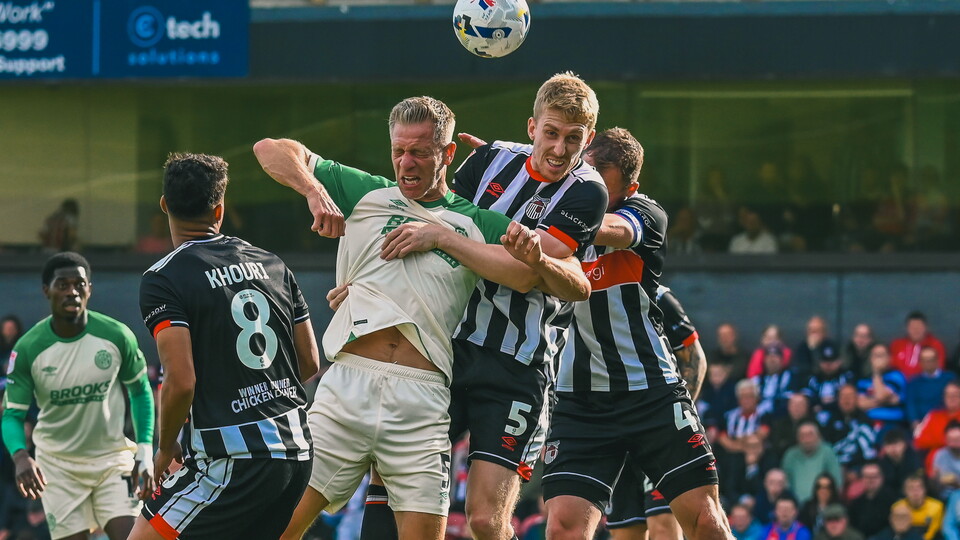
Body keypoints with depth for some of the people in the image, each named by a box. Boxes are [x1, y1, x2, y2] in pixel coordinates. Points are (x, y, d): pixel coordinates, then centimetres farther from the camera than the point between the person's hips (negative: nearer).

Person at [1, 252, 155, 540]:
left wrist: (144, 453, -3)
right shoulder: (27, 350, -12)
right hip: (58, 463, 0)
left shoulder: (117, 336, -10)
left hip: (113, 457, 0)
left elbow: (140, 392, 5)